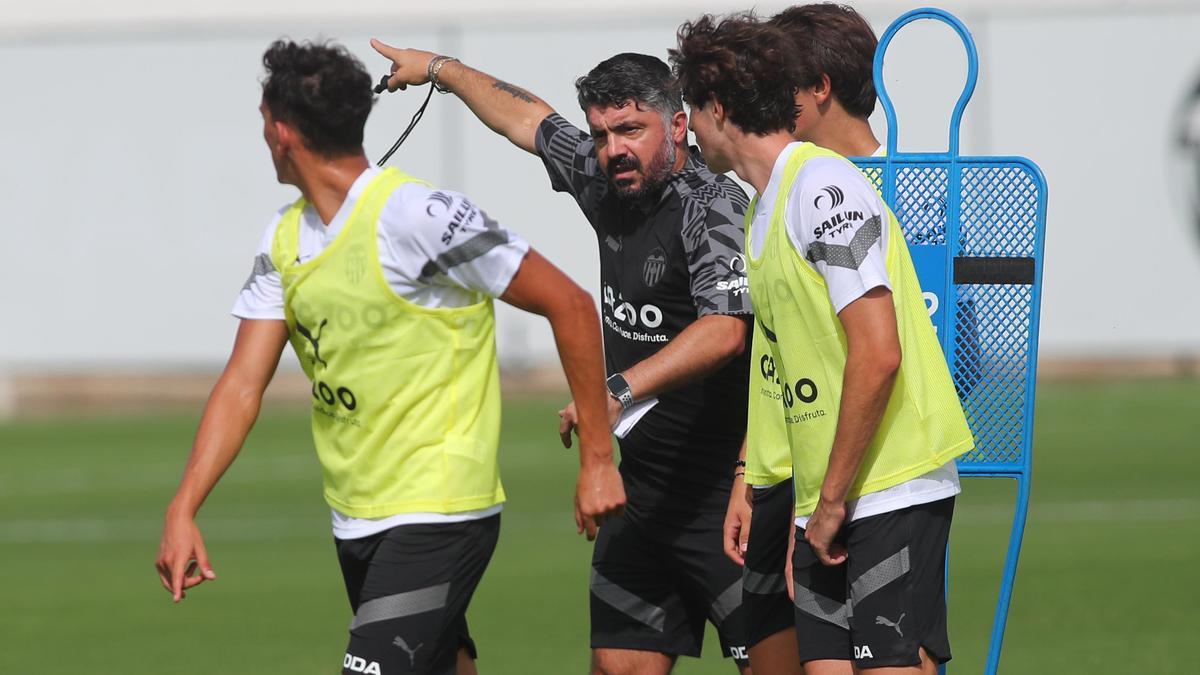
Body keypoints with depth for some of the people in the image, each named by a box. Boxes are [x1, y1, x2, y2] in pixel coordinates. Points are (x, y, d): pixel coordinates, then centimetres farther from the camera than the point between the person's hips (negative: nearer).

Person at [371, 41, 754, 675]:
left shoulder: (714, 208, -16)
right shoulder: (609, 184, 8)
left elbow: (724, 331, -31)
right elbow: (524, 117, 26)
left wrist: (620, 390, -40)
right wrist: (438, 69, 40)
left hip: (727, 491, -8)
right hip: (643, 490, 8)